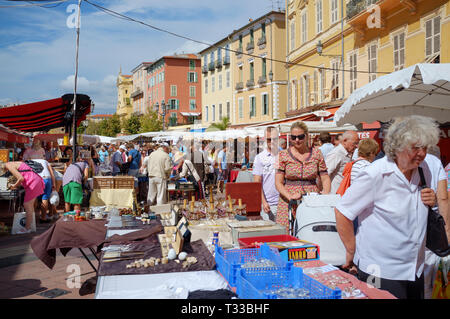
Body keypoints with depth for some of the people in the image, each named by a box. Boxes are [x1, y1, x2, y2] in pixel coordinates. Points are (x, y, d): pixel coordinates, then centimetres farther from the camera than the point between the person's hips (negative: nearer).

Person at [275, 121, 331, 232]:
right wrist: (289, 196, -16)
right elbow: (278, 182, 0)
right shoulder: (283, 155, 5)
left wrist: (325, 193, -10)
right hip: (288, 203, -1)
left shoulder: (316, 153, 9)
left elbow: (325, 178, 9)